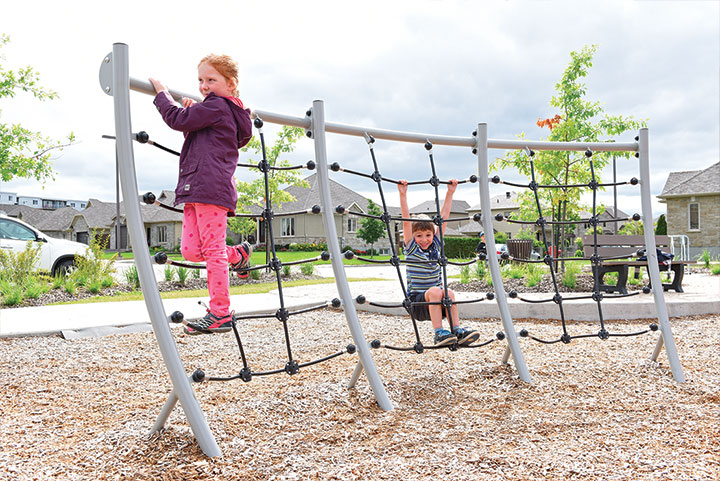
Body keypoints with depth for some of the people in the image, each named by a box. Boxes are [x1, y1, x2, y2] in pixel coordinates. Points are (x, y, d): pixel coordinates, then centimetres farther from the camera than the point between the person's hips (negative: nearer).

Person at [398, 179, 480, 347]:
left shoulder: (436, 244, 9)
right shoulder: (411, 248, -1)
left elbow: (443, 216, 6)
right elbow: (406, 220, -12)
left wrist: (450, 193, 4)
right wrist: (403, 195, -20)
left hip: (436, 301, 4)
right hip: (416, 300, -4)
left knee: (449, 292, -28)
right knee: (435, 290, -33)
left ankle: (457, 331, -29)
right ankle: (439, 333, -32)